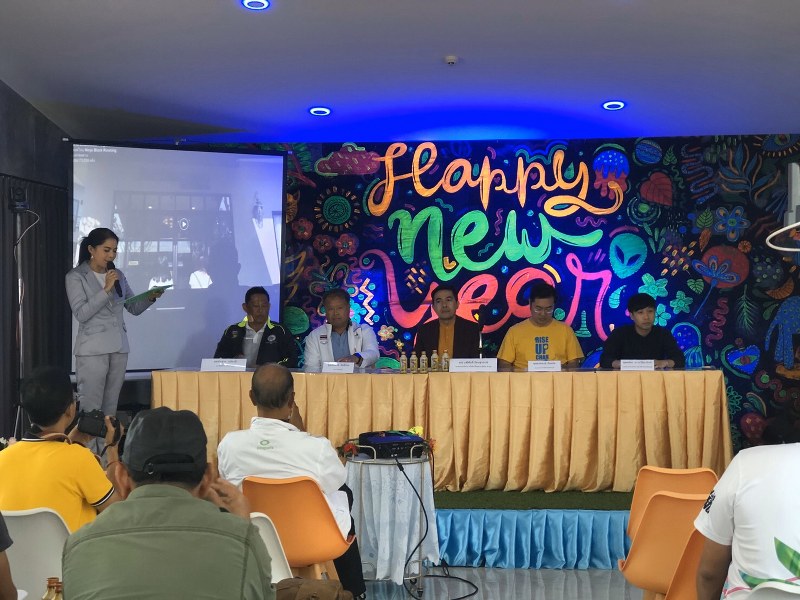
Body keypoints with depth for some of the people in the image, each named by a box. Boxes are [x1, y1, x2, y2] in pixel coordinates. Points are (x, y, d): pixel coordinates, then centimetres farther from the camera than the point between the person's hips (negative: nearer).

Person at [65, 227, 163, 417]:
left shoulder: (118, 275, 12)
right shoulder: (76, 277, -3)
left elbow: (134, 308, 15)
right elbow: (81, 314, -13)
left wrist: (150, 298, -4)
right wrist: (106, 290, -17)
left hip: (119, 347, 5)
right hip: (93, 349, -5)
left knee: (111, 406, 6)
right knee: (90, 407, -7)